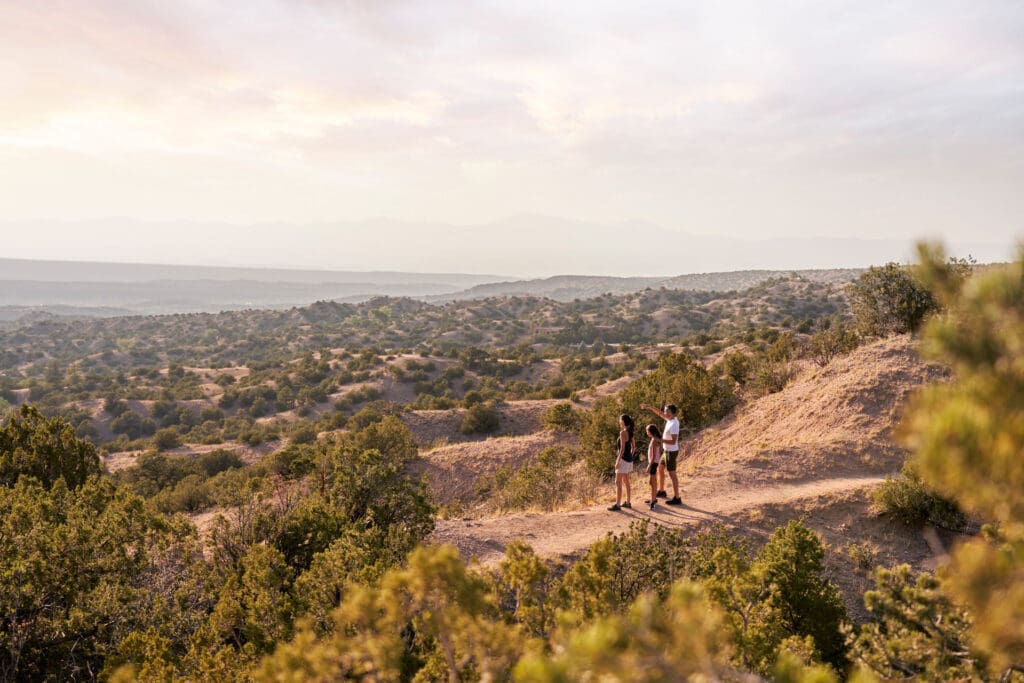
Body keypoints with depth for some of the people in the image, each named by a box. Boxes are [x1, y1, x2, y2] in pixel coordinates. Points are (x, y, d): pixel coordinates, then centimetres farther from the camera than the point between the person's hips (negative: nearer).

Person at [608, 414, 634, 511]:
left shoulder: (623, 433, -19)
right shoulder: (630, 432, 8)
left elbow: (622, 448, -22)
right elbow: (632, 447, 14)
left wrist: (618, 461, -19)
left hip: (623, 459, -9)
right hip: (629, 459, 9)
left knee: (618, 483, -4)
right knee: (626, 482, 18)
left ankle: (617, 505, -2)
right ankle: (628, 502, 24)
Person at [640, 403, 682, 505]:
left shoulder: (673, 425, -27)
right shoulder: (671, 419, 1)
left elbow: (673, 441, -29)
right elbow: (659, 413, 17)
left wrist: (660, 440, -26)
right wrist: (649, 407, 14)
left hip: (671, 452, -10)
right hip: (667, 451, 10)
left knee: (672, 474, -1)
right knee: (660, 469, 22)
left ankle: (677, 498, 7)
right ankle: (662, 491, 37)